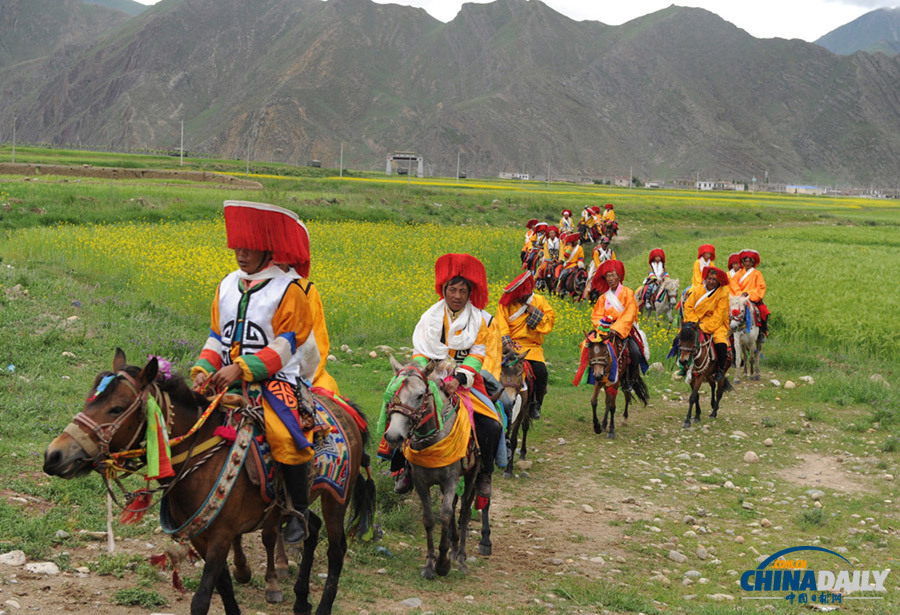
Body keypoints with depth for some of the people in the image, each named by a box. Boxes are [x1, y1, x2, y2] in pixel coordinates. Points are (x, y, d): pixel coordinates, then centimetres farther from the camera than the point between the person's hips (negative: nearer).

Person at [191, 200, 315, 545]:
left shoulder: (287, 291, -4)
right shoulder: (227, 287, 14)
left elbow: (283, 348, -10)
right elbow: (217, 338, 17)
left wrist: (240, 369, -22)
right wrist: (203, 369, -4)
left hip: (274, 379, -6)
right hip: (230, 381, 6)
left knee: (286, 438, -30)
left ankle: (299, 511, -8)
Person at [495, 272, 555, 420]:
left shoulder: (539, 301, 9)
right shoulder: (505, 304, 3)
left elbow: (550, 322, 4)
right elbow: (501, 326, -3)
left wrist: (534, 312, -9)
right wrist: (506, 343, -19)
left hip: (532, 346, 2)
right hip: (512, 345, -1)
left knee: (541, 371, -24)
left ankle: (535, 404, -1)